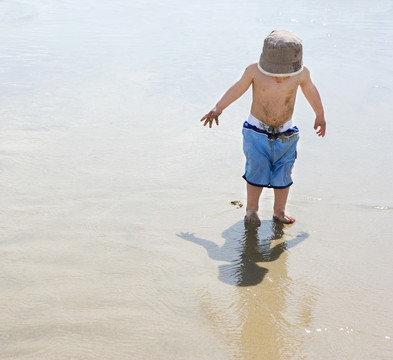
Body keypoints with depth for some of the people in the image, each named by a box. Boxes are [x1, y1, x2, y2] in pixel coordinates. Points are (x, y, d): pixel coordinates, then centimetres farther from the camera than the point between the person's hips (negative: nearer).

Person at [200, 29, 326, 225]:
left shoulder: (301, 72, -14)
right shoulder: (254, 70, -18)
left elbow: (310, 91, 6)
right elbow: (238, 88, 0)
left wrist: (320, 116, 20)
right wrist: (218, 108, 1)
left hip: (285, 134, 2)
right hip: (257, 131, -2)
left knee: (283, 173, 7)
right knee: (257, 171, -4)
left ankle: (279, 209, 26)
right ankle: (251, 209, 16)